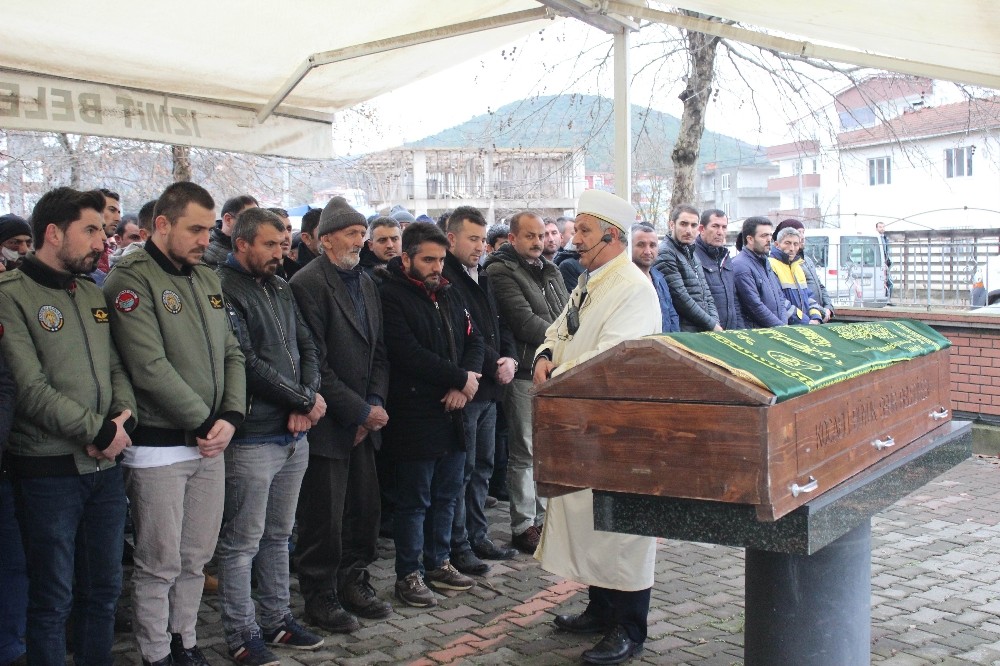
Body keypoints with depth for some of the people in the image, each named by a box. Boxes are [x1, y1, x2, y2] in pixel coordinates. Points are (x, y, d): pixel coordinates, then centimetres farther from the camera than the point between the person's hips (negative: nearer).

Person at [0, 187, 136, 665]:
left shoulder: (92, 293, 11)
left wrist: (124, 416, -9)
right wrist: (101, 432, -17)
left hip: (106, 466, 6)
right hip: (48, 470, -6)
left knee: (103, 589, 16)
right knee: (52, 599, 6)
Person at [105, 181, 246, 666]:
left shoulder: (207, 278, 12)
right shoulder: (132, 279, -11)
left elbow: (231, 354, 12)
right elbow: (150, 367, -18)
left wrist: (230, 417, -3)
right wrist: (206, 421, -13)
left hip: (210, 444, 7)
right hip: (159, 446, -7)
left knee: (196, 559, 14)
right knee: (159, 564, 3)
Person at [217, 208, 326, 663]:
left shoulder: (281, 288, 12)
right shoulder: (223, 289, -13)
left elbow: (307, 347, 10)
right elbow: (246, 363, -20)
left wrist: (305, 405, -7)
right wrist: (306, 400, -12)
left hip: (294, 434, 8)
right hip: (252, 438, -8)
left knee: (278, 535, 18)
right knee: (242, 542, 4)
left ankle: (277, 620, 30)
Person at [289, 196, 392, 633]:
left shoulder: (364, 282, 12)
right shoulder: (308, 284, -12)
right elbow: (315, 364, -17)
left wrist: (376, 403, -1)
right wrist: (361, 411, -13)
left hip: (363, 420, 7)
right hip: (328, 423, -7)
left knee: (365, 507, 13)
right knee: (324, 516, 3)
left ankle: (354, 584, 29)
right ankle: (320, 597, 18)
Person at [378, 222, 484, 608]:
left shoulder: (450, 298, 14)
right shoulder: (391, 297, -10)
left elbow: (474, 342, 10)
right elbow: (408, 354, -20)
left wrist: (464, 383, -9)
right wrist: (460, 378, -14)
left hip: (452, 413, 7)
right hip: (414, 414, -7)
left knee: (447, 496, 16)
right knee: (414, 500, 3)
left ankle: (438, 563, 30)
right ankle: (408, 574, 15)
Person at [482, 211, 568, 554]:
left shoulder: (550, 270, 17)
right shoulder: (501, 271, -7)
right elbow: (524, 321, -16)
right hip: (525, 374, -7)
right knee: (524, 453, 0)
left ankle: (543, 518, 24)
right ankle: (523, 527, 8)